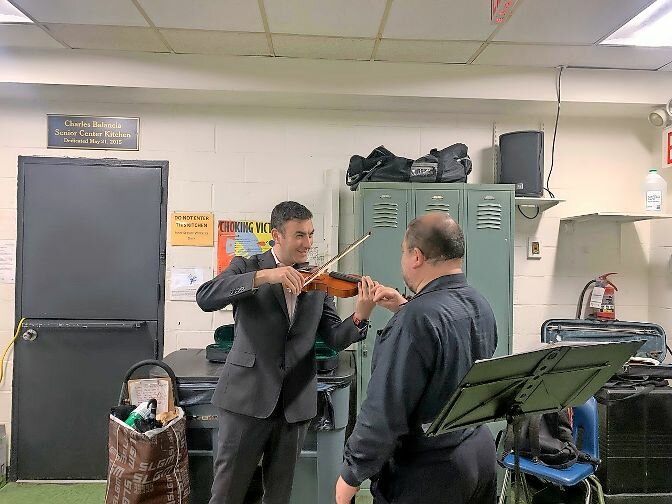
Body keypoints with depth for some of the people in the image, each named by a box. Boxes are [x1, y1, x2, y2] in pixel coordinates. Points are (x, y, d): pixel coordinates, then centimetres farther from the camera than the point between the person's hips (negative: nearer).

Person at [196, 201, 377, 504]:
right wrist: (263, 276, -31)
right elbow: (205, 298, -20)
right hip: (247, 397, -3)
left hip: (296, 402, 3)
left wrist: (360, 316, -22)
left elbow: (335, 339, -1)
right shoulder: (246, 267, -2)